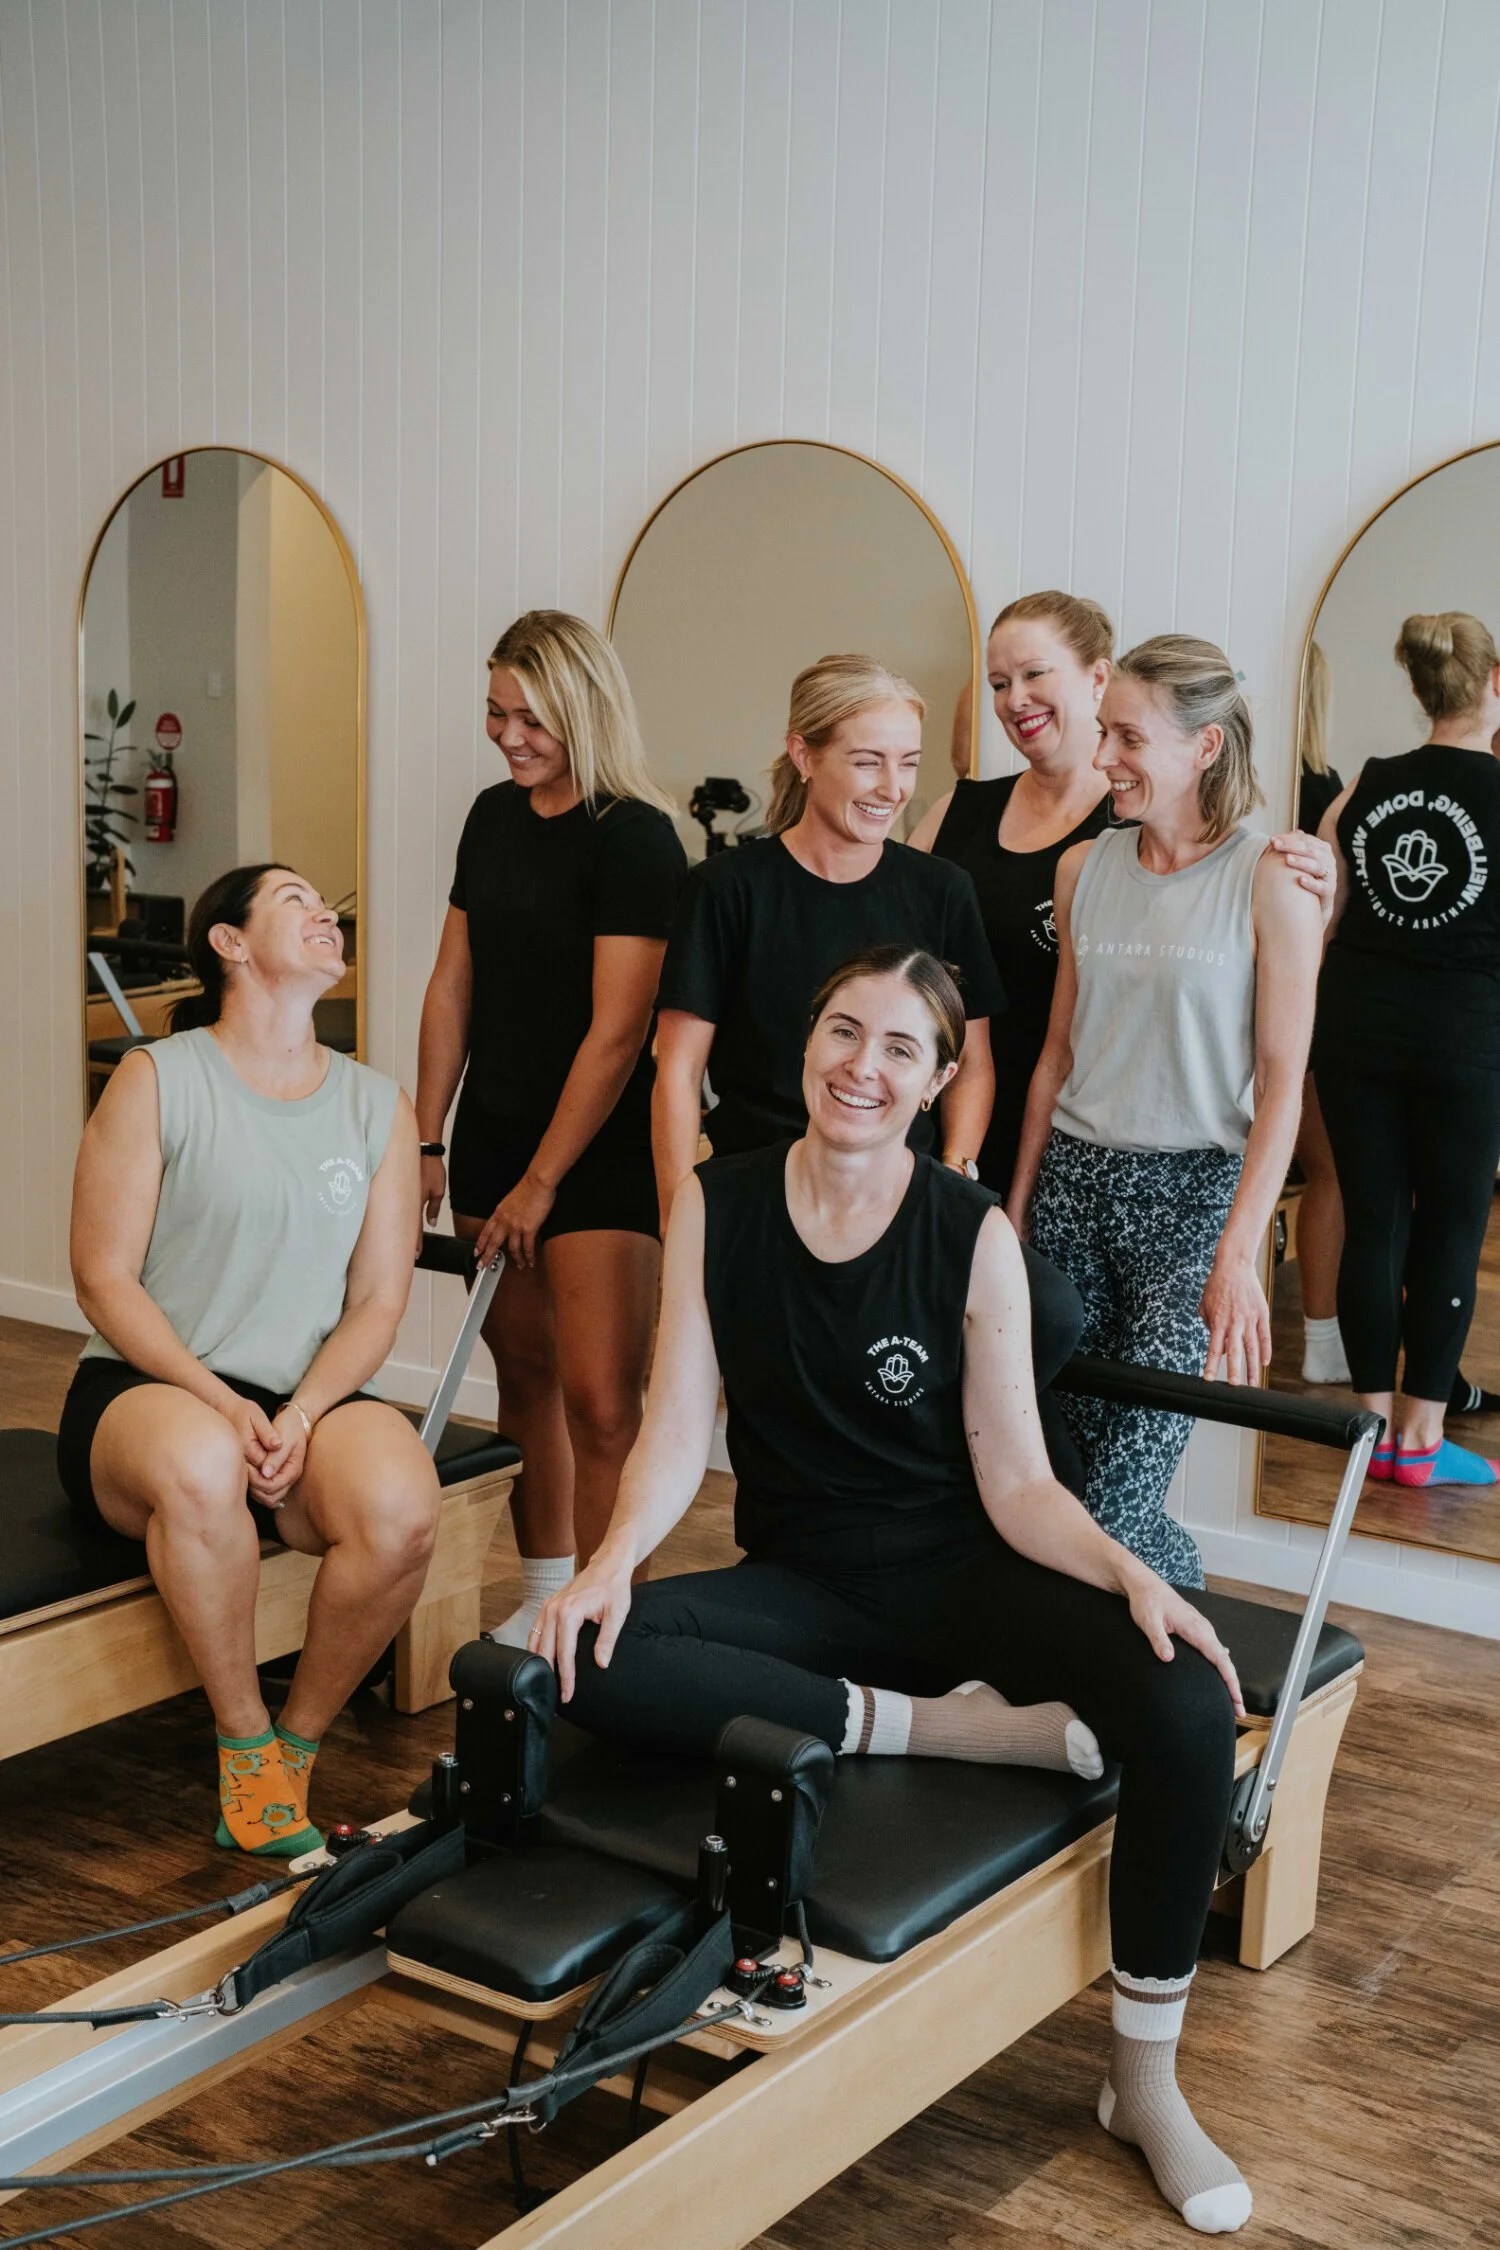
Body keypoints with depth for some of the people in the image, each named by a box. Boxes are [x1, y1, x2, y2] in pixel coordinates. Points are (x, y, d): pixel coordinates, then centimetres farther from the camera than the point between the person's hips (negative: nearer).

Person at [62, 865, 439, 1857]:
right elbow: (104, 1280, -4)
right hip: (147, 1387, -2)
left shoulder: (380, 1107, 11)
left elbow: (378, 1300, 6)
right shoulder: (157, 1080, 1)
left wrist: (301, 1417, -12)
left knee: (403, 1505, -31)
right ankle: (246, 1743, -16)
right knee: (196, 1466, -39)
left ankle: (297, 1743, -6)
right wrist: (217, 1403, -17)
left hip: (309, 1400, 3)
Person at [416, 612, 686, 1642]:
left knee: (602, 1400, -11)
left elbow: (618, 1029, -16)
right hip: (493, 1134, 7)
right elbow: (454, 985, 14)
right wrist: (426, 1140, 11)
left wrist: (542, 1181, -13)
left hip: (603, 1149, -7)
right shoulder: (494, 816, 10)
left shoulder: (635, 839, -12)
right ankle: (545, 1595, 26)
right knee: (523, 1371, 14)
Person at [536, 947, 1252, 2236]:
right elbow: (678, 1431, -3)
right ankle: (949, 1727, -19)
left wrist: (1134, 1576, -23)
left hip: (962, 1575, -1)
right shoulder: (717, 1207, -1)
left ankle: (1146, 2084, -5)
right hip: (803, 1587, 1)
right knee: (595, 1667, -30)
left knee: (1188, 1712, -28)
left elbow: (1017, 1483, -5)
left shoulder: (973, 1233, -5)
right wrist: (612, 1565, -21)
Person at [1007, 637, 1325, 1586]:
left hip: (1194, 1188, -5)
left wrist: (1239, 1253, -14)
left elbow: (1283, 1082, -9)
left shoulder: (1270, 878, -7)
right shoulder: (1085, 866, 8)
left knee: (1120, 1495, -8)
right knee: (1071, 1466, 4)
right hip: (1074, 1183, 5)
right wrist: (1017, 1204, 13)